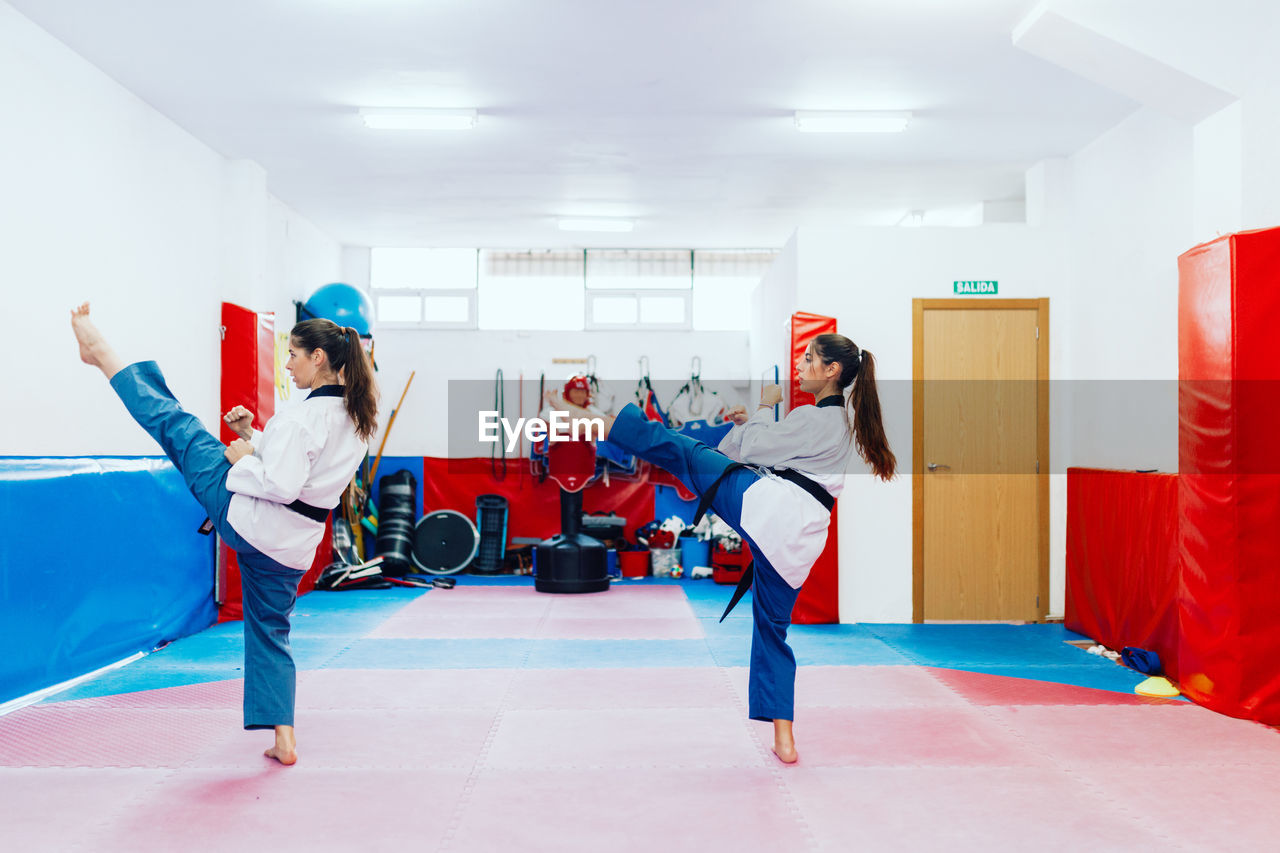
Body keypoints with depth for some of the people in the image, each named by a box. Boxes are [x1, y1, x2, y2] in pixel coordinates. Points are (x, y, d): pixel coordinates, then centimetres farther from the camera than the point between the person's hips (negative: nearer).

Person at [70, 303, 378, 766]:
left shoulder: (305, 414, -20)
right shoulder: (358, 416, 7)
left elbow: (280, 484, -26)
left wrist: (242, 458, -10)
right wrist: (253, 437, 10)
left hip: (246, 516, -7)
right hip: (292, 545, 7)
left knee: (176, 423, 9)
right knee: (270, 633, 20)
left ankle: (102, 354, 24)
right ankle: (284, 740, 20)